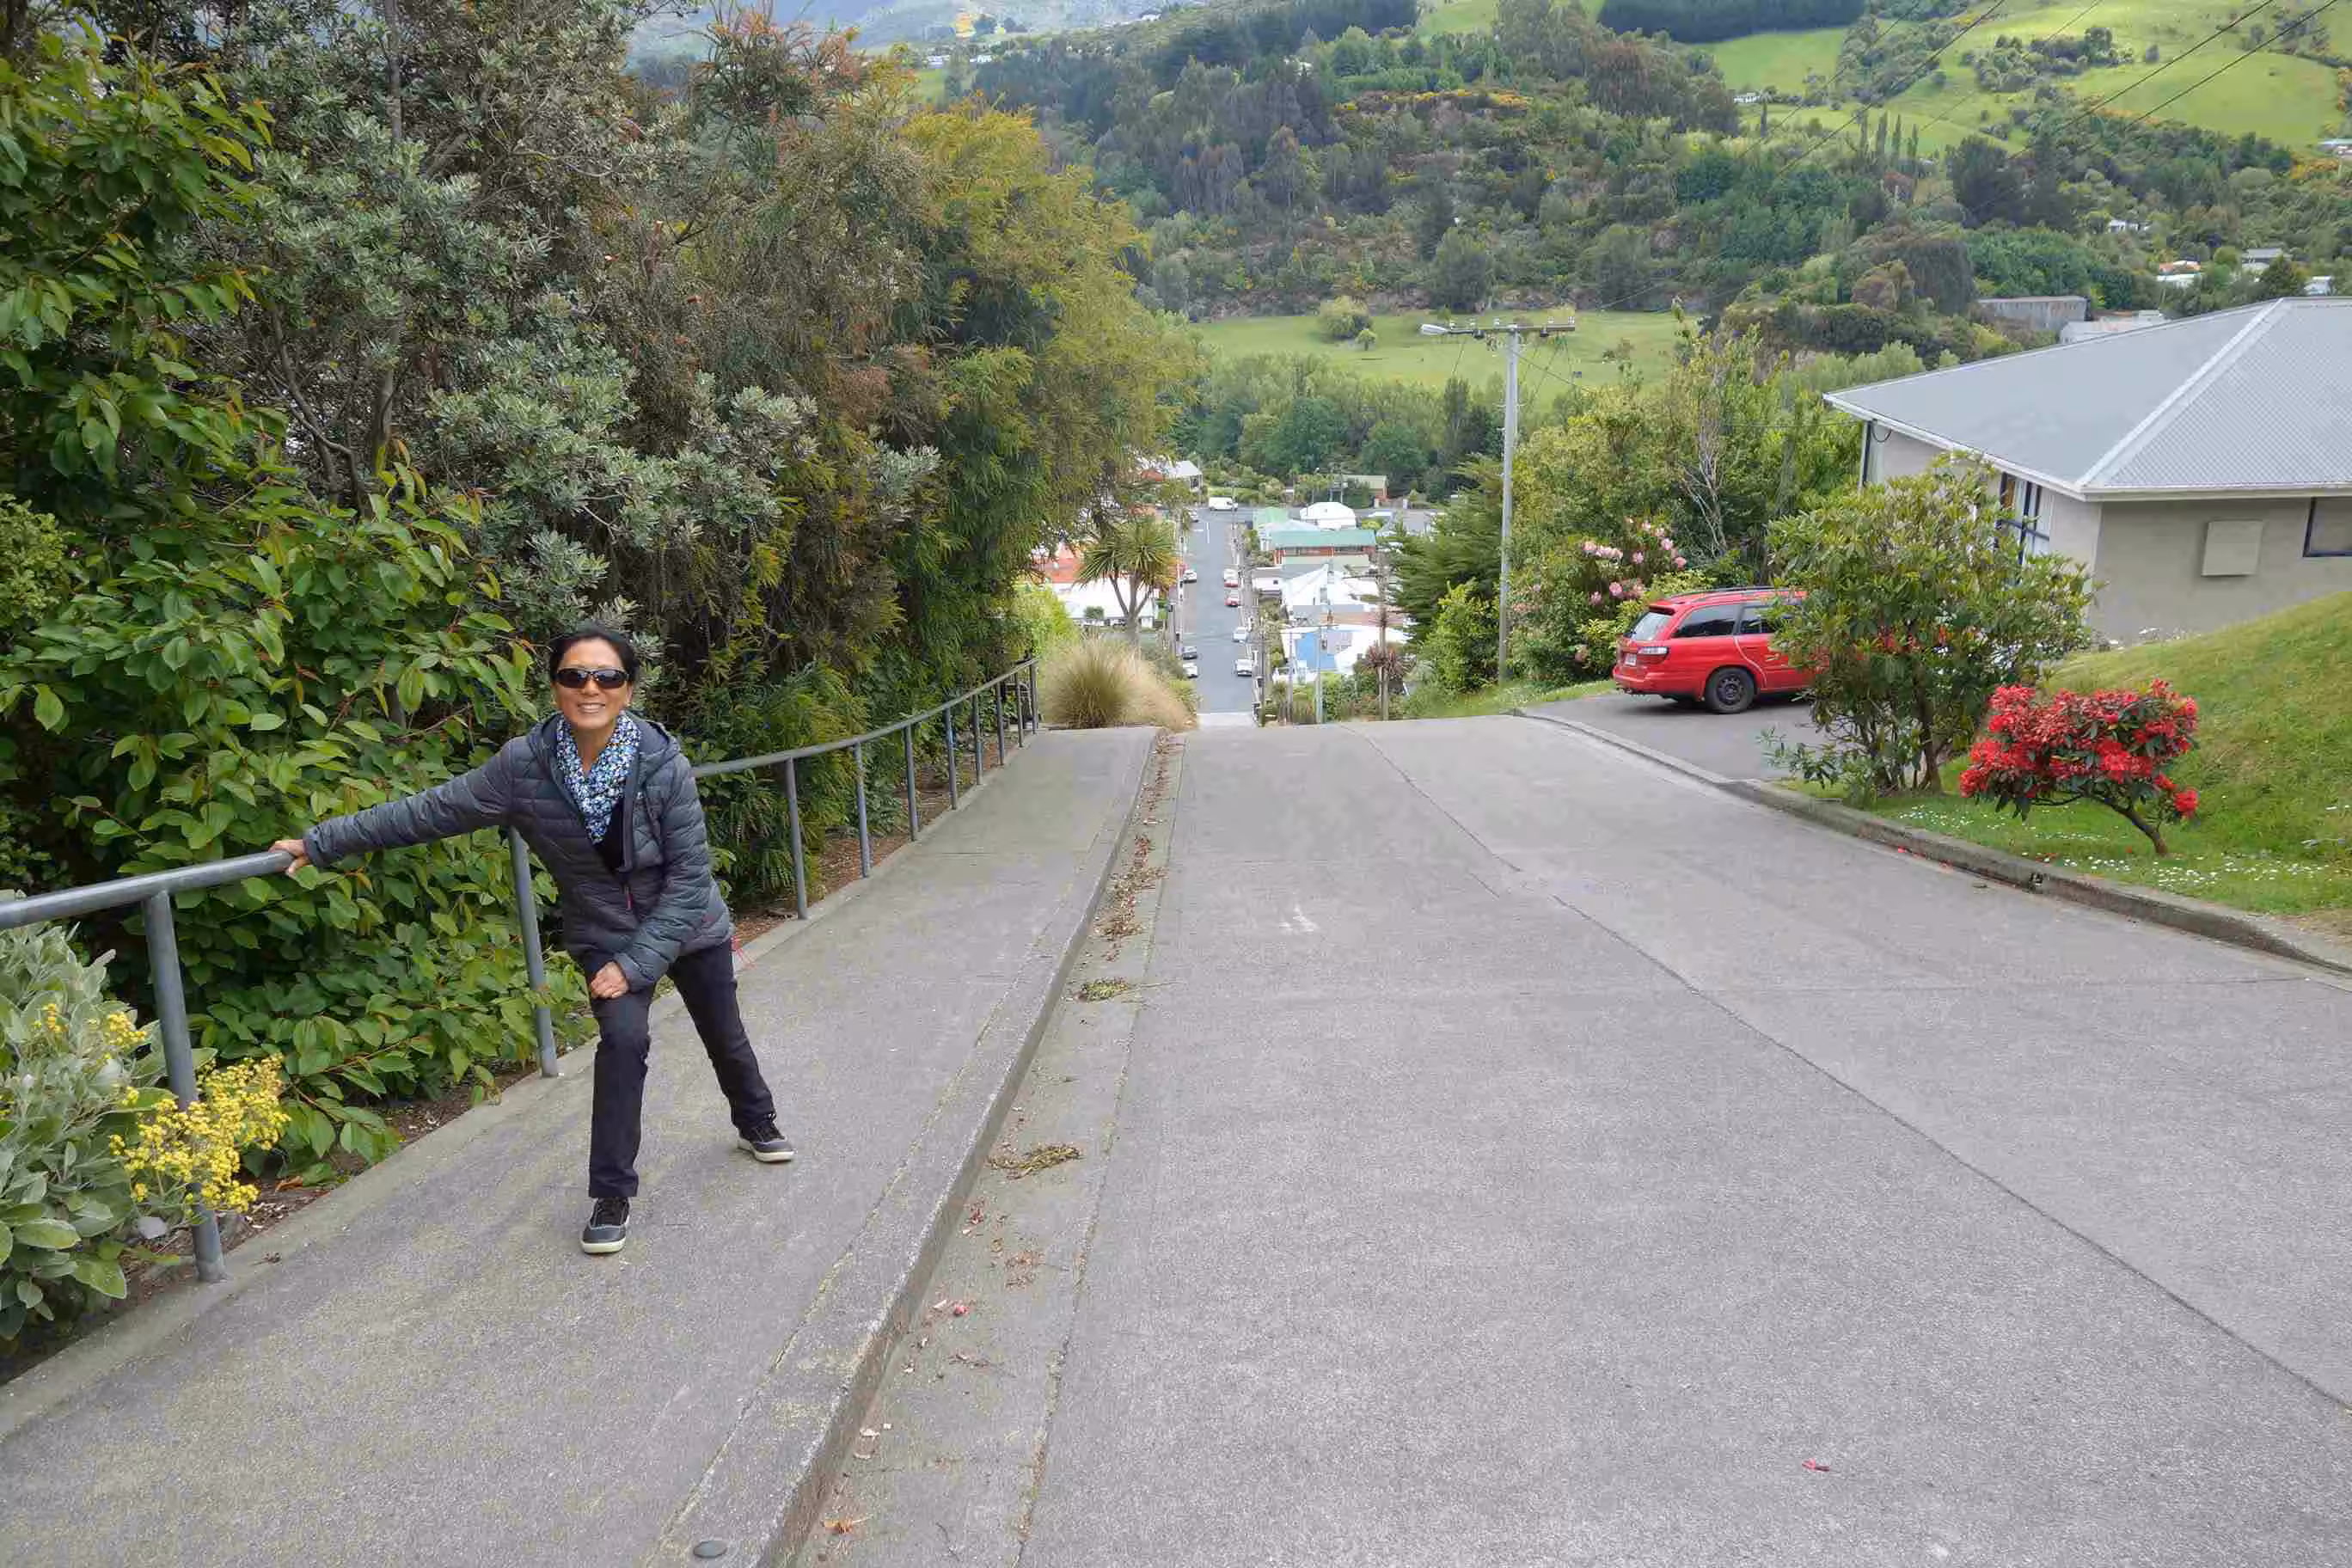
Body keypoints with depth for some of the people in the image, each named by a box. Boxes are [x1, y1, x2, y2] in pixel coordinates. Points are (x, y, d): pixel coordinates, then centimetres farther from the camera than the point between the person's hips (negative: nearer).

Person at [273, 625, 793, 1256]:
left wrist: (637, 965, -25)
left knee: (725, 1036, 16)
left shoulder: (665, 764, -26)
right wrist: (322, 842, -8)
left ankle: (756, 1125, 48)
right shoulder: (525, 764, -21)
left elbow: (690, 874, -22)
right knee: (624, 1037, -22)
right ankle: (612, 1196, -6)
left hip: (689, 926, 0)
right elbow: (431, 809, -11)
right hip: (605, 937, 0)